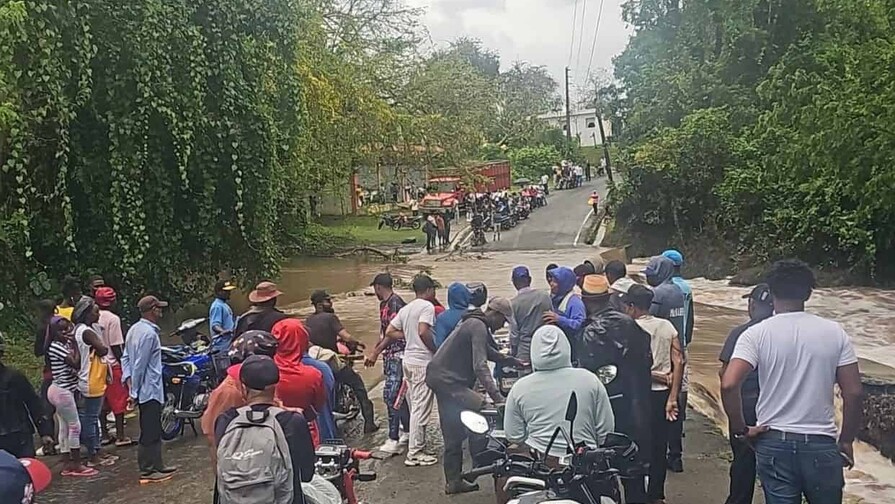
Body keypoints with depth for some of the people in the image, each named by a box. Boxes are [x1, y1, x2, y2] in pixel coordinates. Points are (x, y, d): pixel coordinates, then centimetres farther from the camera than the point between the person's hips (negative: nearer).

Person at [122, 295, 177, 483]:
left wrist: (129, 381, 3)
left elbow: (125, 357, 12)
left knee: (153, 430, 17)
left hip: (143, 389, 10)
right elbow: (140, 364, -20)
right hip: (150, 389, -10)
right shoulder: (149, 333, -19)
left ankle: (157, 465, 25)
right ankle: (147, 471, 4)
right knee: (150, 431, -2)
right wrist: (135, 391, -14)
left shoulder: (134, 329, 11)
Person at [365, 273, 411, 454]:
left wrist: (375, 353, -19)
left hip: (397, 356, -10)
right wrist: (374, 352, 20)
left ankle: (393, 439, -7)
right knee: (399, 394, 16)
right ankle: (407, 431, 27)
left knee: (391, 395, -10)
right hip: (390, 356, 10)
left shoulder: (395, 303, -16)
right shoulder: (384, 304, 14)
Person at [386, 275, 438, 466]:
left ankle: (417, 447, 23)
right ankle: (415, 453, 0)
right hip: (423, 361, -9)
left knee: (415, 407, 15)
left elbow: (390, 331, 12)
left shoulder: (406, 308, 14)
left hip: (408, 360, 9)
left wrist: (408, 336, 14)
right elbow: (424, 332, -24)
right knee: (421, 408, -4)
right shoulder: (427, 306, -11)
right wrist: (436, 350, -12)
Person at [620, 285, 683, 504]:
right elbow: (678, 362, -5)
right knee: (659, 446, 15)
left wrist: (662, 378, -4)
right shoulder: (667, 326, 2)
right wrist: (672, 398, -7)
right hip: (663, 395, 5)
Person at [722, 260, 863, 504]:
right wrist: (846, 441, 10)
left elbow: (728, 385, -19)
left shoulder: (757, 334, -7)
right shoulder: (835, 333, -1)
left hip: (774, 443, -1)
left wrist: (740, 429, -5)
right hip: (821, 444, 1)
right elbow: (853, 393, -3)